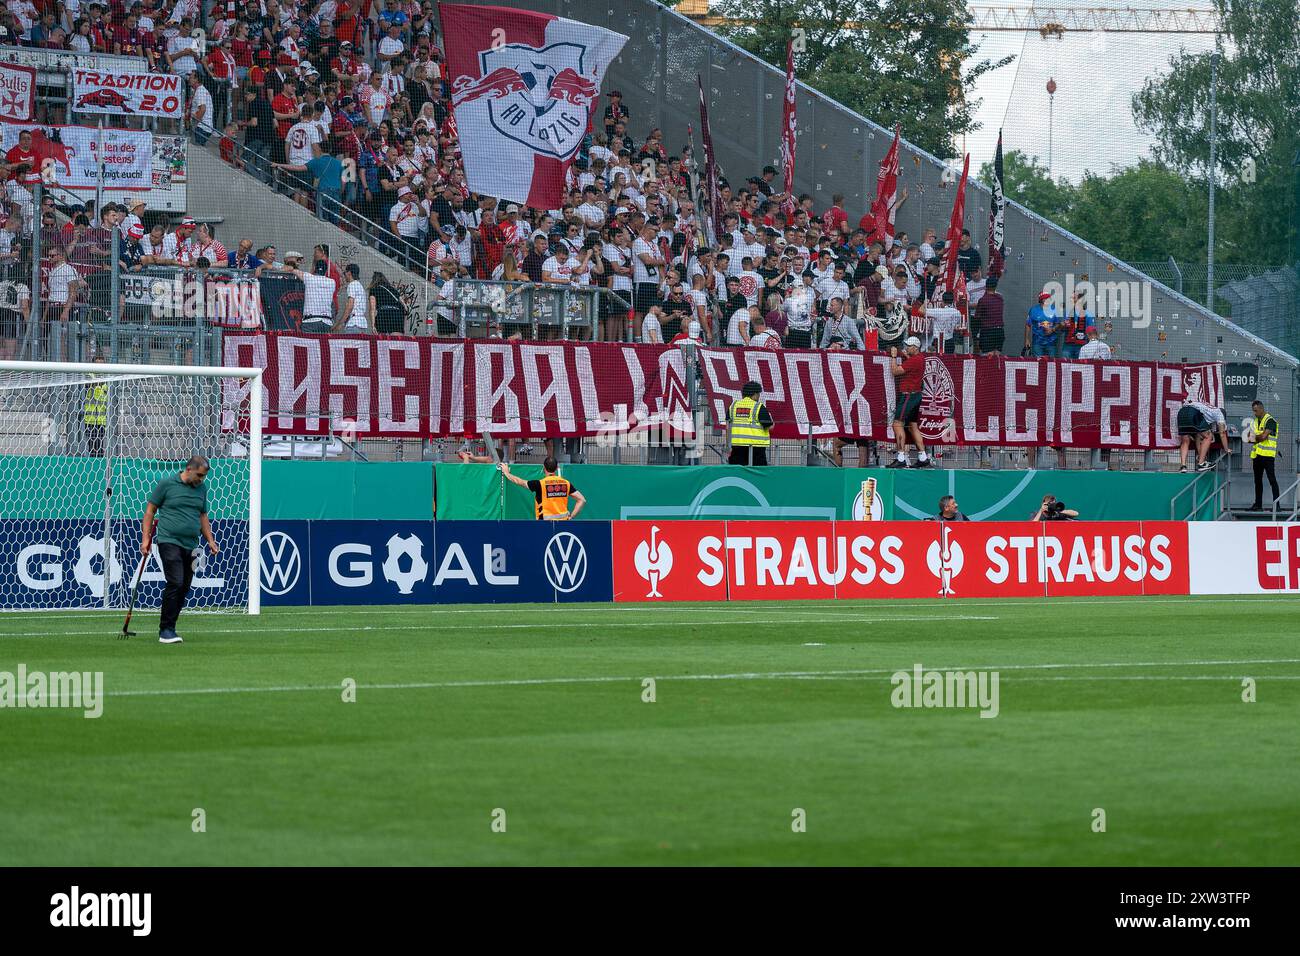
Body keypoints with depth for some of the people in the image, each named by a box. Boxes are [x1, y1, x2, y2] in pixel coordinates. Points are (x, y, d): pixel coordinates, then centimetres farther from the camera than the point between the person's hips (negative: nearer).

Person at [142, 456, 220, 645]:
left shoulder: (201, 489, 15)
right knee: (175, 583, -17)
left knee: (184, 589, 3)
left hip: (190, 545, 6)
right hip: (169, 542, -6)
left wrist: (210, 541, 14)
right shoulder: (166, 484, -1)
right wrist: (145, 538, -4)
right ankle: (166, 630, -13)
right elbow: (150, 511, 2)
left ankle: (168, 629, 11)